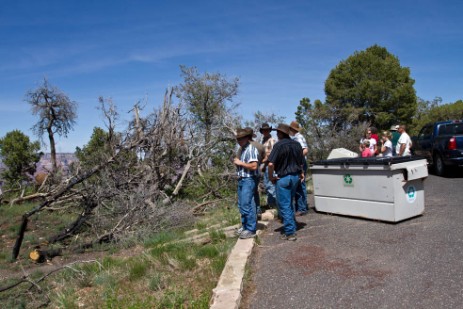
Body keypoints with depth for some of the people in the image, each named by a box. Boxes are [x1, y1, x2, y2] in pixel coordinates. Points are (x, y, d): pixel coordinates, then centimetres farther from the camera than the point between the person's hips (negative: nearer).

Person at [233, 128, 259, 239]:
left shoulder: (251, 149, -14)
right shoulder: (242, 149, 15)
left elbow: (254, 166, -22)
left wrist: (241, 163, -14)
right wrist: (237, 162, 6)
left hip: (249, 180, -10)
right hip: (242, 179, 10)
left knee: (246, 205, -9)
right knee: (241, 205, 14)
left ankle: (251, 230, -1)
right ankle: (245, 226, 26)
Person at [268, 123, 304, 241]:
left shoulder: (279, 145, -16)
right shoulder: (297, 144, 6)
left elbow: (271, 164, -24)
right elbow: (301, 162, 13)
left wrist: (271, 177, -11)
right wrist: (301, 173, 27)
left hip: (283, 178, -7)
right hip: (295, 177, 7)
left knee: (284, 206, 1)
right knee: (290, 203, 22)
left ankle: (290, 233, 3)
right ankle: (292, 226, 31)